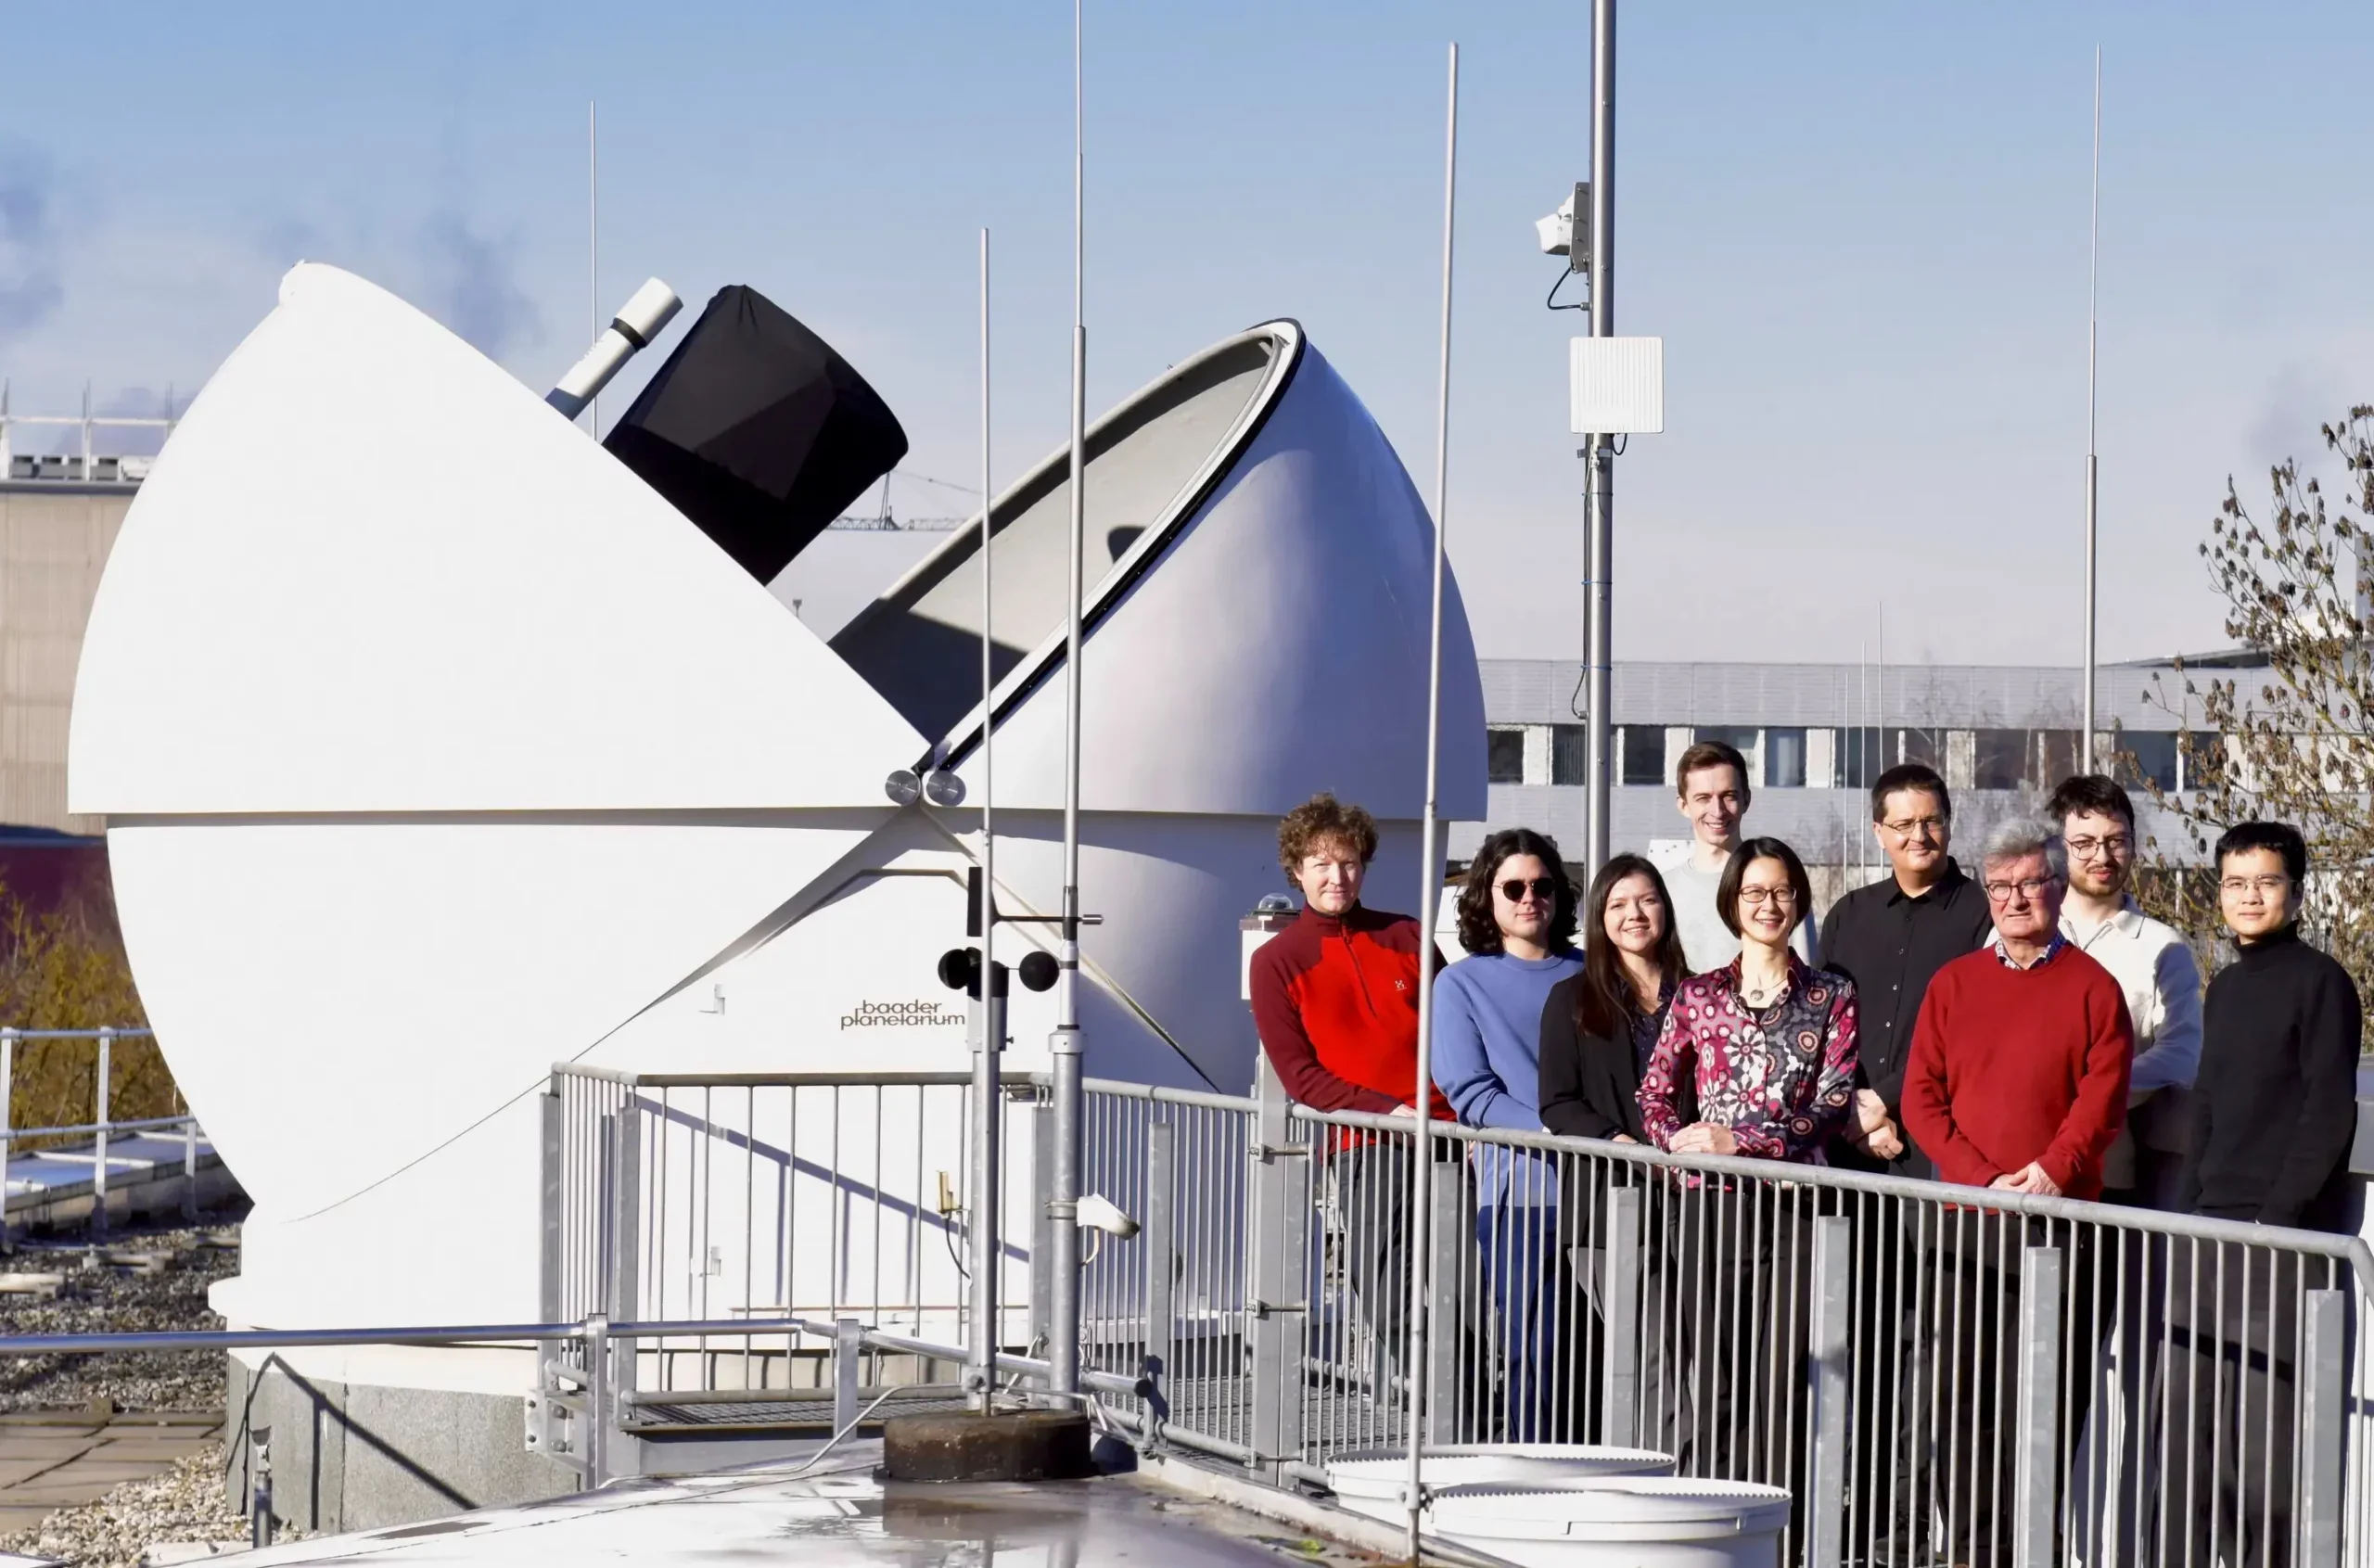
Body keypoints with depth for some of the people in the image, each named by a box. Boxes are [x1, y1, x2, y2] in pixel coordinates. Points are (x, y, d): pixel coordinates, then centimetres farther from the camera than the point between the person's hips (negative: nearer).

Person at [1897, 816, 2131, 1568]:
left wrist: (2052, 1174, -16)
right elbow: (1922, 1097, 5)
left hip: (2057, 1218, -2)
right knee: (1948, 1387, -4)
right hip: (1962, 1218, 2)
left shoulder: (2092, 988, 5)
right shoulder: (1954, 983, 11)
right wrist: (1982, 1177, -8)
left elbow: (2102, 1098, -2)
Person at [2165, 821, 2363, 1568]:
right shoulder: (2224, 988, 18)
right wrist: (2187, 1206, 12)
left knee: (2268, 1419, -10)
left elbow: (2330, 1114, -9)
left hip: (2287, 1236, -7)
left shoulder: (2318, 982, -3)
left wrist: (2279, 1214, -14)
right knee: (2190, 1417, 5)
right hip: (2210, 1232, 7)